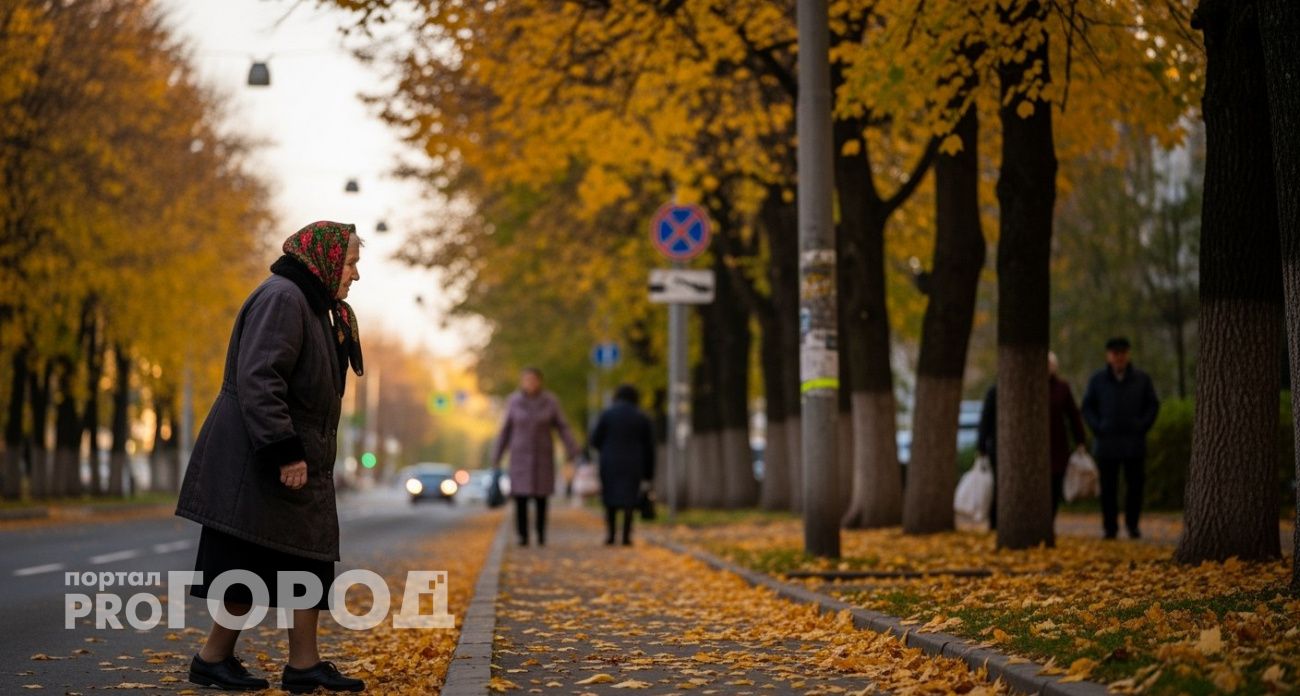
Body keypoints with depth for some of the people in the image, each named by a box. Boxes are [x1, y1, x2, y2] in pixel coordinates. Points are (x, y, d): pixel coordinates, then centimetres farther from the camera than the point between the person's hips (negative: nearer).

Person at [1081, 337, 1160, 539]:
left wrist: (1142, 426, -2)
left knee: (1135, 485, -1)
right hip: (1106, 443, 0)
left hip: (1134, 444, 0)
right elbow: (1087, 407, 10)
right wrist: (1097, 427, -3)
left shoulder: (1142, 379, 8)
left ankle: (1132, 524, 9)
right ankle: (1110, 527, 5)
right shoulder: (1097, 380, 7)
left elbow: (1153, 405, 11)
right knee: (1108, 488, 0)